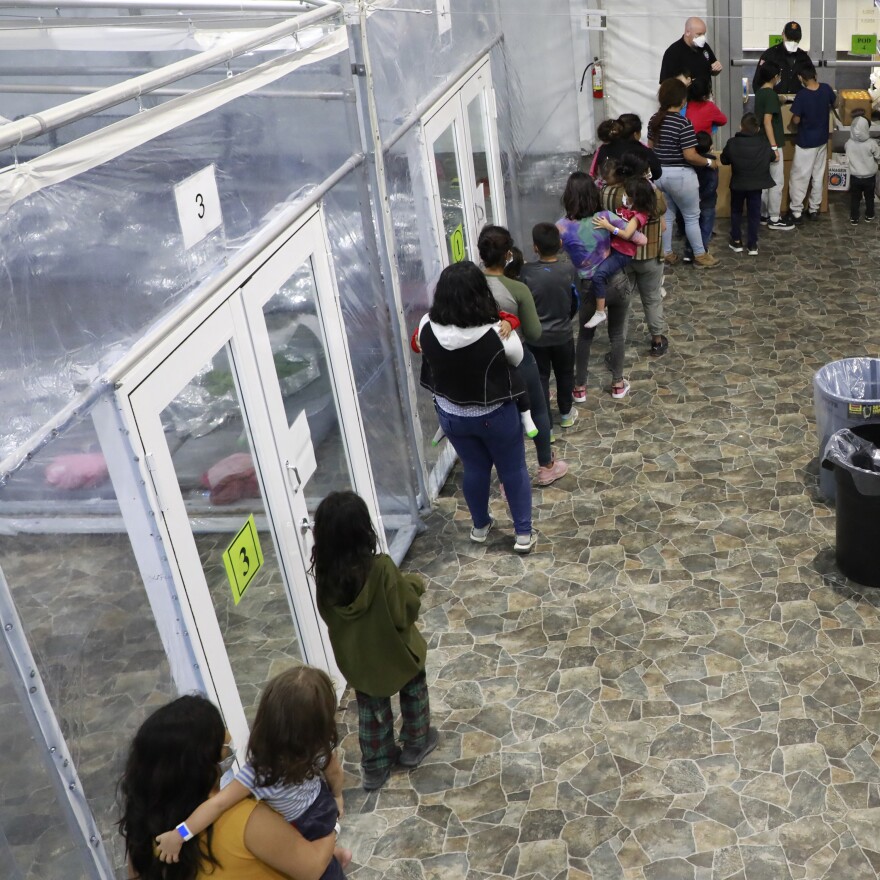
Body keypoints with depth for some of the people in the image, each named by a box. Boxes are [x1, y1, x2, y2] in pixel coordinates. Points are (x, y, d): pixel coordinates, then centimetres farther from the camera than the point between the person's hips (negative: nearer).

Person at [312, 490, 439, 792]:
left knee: (370, 710, 25)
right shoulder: (380, 568, -33)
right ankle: (415, 745, 46)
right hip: (394, 653, -3)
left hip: (355, 659, 3)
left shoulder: (324, 573, -18)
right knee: (413, 693, 27)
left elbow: (328, 616, -2)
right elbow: (404, 613, -23)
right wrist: (413, 585, -5)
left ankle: (375, 767, 39)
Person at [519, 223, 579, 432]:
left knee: (540, 378, 12)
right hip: (562, 334, 1)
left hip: (535, 336, -1)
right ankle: (566, 413, 39)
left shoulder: (527, 271, -19)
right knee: (564, 374, 22)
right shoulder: (569, 269, -14)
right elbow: (576, 302, -1)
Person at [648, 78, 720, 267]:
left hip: (658, 173, 7)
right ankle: (700, 256, 15)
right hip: (679, 175, -6)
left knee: (666, 215, 16)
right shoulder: (683, 123, -19)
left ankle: (666, 254, 21)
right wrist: (708, 162, -5)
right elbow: (690, 156, -20)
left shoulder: (654, 119, 3)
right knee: (691, 217, 7)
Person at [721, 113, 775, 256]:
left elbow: (724, 160, 0)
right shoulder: (763, 144, -2)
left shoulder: (732, 143, -9)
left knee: (736, 211, 16)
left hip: (737, 184, -1)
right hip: (757, 184, 1)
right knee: (754, 213, 8)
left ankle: (736, 242, 17)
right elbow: (771, 157, 14)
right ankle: (752, 245, 7)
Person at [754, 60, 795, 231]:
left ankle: (764, 215, 22)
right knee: (776, 182, -2)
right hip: (770, 144, -9)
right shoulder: (771, 94, -18)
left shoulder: (760, 92, 8)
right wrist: (774, 147, -23)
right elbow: (767, 121, -23)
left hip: (762, 143, 9)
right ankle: (774, 219, 3)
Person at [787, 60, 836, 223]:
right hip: (822, 140, 6)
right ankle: (814, 209, 23)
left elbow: (796, 120, -16)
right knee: (818, 176, 15)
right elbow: (834, 104, 12)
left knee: (799, 177, 5)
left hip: (806, 142, -6)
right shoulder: (826, 88, -7)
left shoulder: (801, 95, -24)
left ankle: (796, 211, 8)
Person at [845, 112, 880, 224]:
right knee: (869, 197, 19)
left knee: (854, 198, 15)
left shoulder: (848, 144, -16)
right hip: (870, 177, -1)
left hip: (854, 177, 1)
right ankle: (869, 216, 33)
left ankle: (854, 218, 21)